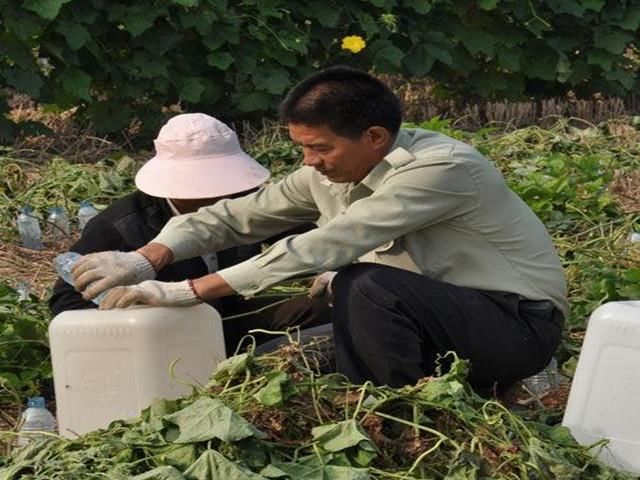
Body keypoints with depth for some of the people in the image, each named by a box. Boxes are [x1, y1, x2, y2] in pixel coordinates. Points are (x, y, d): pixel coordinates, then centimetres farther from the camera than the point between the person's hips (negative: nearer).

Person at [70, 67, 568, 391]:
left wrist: (188, 291, -33)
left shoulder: (439, 169, -28)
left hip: (520, 323, -8)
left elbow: (323, 248, -33)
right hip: (441, 315, 8)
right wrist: (148, 258, -19)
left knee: (368, 288, -29)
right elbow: (242, 213, -1)